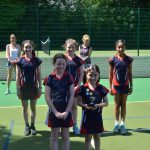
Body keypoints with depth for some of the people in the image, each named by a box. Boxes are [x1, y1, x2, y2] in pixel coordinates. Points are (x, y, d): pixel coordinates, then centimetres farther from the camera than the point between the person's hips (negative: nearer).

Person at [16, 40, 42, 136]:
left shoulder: (37, 60, -1)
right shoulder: (20, 61, -3)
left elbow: (39, 75, 2)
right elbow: (18, 76, -1)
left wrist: (40, 87, -1)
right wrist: (18, 89, -5)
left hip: (33, 87, 0)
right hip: (23, 87, 0)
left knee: (33, 107, 9)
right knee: (25, 107, 9)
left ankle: (32, 126, 22)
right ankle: (27, 126, 22)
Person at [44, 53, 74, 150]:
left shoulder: (69, 77, -2)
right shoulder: (50, 78, -4)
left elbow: (72, 96, -3)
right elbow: (47, 97, -5)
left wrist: (66, 111, -11)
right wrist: (56, 112, -11)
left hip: (66, 111, 1)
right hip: (54, 111, 0)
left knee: (65, 136, 10)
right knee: (54, 136, 9)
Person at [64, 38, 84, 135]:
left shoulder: (78, 60, 2)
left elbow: (81, 74, 3)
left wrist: (78, 85, -6)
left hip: (74, 86, 1)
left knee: (74, 106, 9)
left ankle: (75, 126, 20)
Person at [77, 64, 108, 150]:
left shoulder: (101, 88, -3)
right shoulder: (83, 88, -6)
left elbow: (106, 103, 0)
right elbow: (78, 102, -2)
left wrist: (98, 105, -17)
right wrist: (85, 105, -20)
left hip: (97, 116, 2)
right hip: (87, 116, -1)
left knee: (97, 137, 16)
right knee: (88, 137, 9)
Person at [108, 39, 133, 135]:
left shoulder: (128, 59, -2)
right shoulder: (113, 59, -5)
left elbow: (130, 74, 4)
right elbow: (111, 74, 0)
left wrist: (131, 86, 2)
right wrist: (110, 87, -1)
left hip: (125, 85, 1)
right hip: (116, 85, -1)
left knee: (123, 104, 8)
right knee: (117, 104, 8)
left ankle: (122, 124, 16)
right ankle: (117, 124, 19)